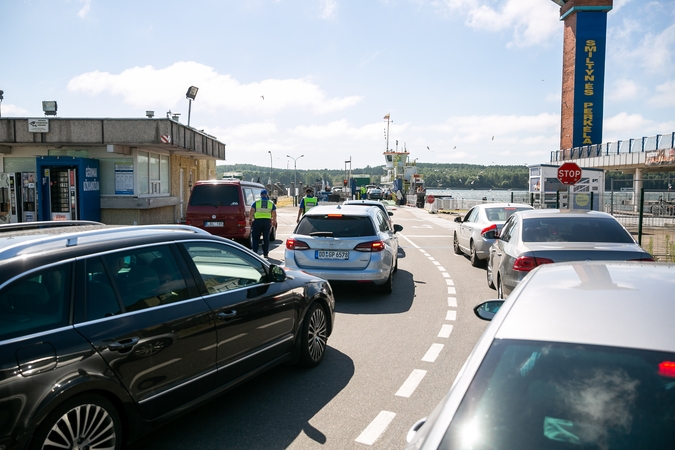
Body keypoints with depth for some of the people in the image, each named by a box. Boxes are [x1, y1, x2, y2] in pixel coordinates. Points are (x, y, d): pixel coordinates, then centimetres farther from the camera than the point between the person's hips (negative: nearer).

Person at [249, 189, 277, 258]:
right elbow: (274, 214, 10)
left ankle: (255, 252, 0)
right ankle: (266, 253, 10)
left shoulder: (256, 202, 4)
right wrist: (274, 222, 23)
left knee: (255, 238, 7)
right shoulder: (271, 203, 9)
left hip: (257, 221, -1)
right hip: (267, 221, 2)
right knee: (266, 238, 9)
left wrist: (251, 219, 14)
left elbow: (251, 213, -1)